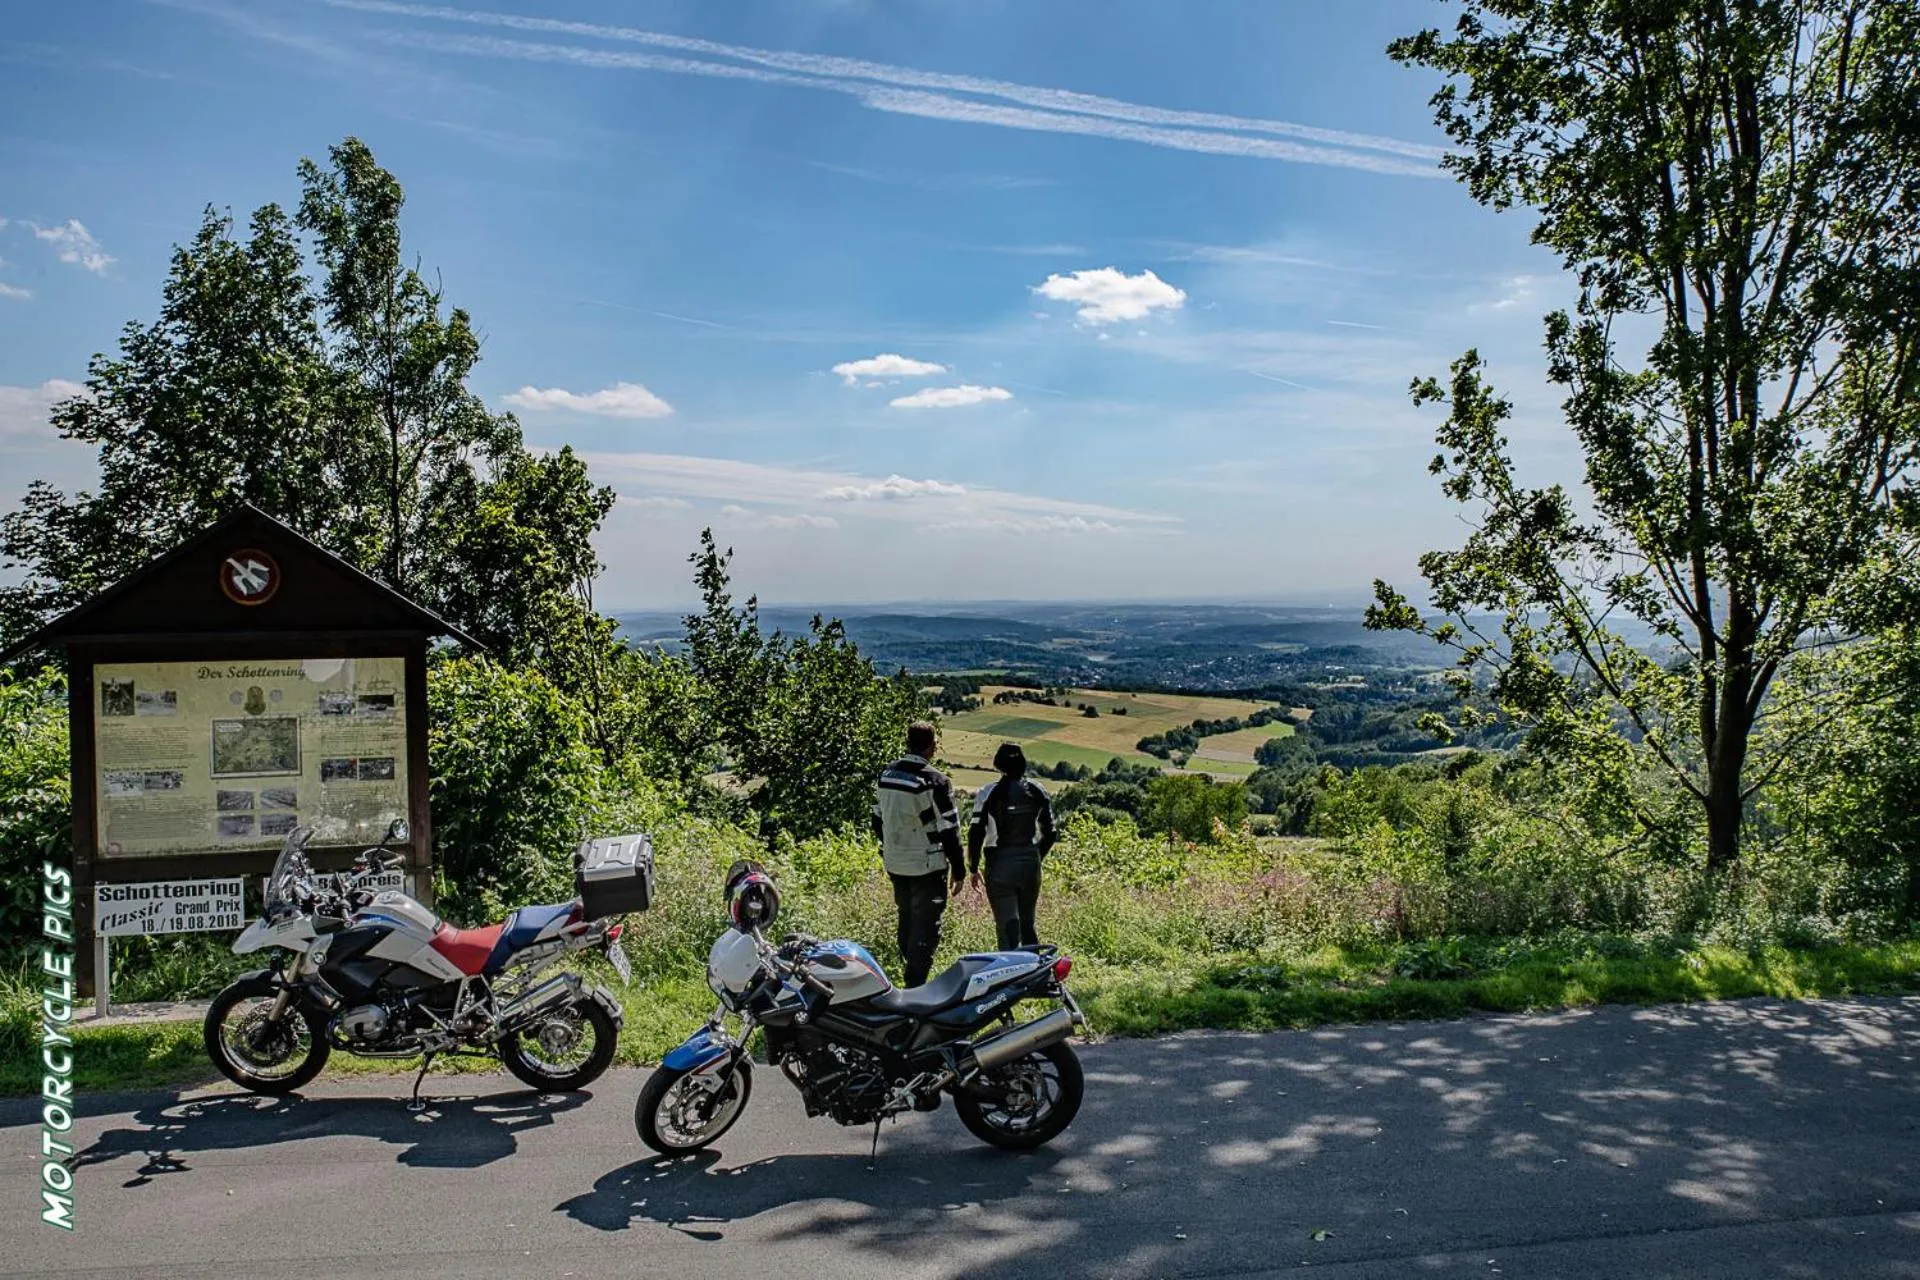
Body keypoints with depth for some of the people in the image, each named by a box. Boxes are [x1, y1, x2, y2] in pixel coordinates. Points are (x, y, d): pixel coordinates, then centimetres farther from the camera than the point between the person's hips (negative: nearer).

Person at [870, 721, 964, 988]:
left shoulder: (885, 775, 3)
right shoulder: (935, 781, -16)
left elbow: (877, 820, 13)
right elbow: (949, 829, -14)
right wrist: (958, 869, -6)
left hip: (895, 864, 7)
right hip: (927, 866, -6)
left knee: (907, 921, 20)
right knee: (926, 927, 0)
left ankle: (910, 977, 29)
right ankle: (915, 986, -1)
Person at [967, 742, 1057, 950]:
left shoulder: (988, 793, -8)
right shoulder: (1038, 791, 3)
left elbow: (976, 834, -9)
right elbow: (1048, 833, 7)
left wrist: (973, 869, 1)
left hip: (1000, 865, -4)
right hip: (1030, 864, 4)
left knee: (1007, 926, 0)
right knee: (1027, 923, 18)